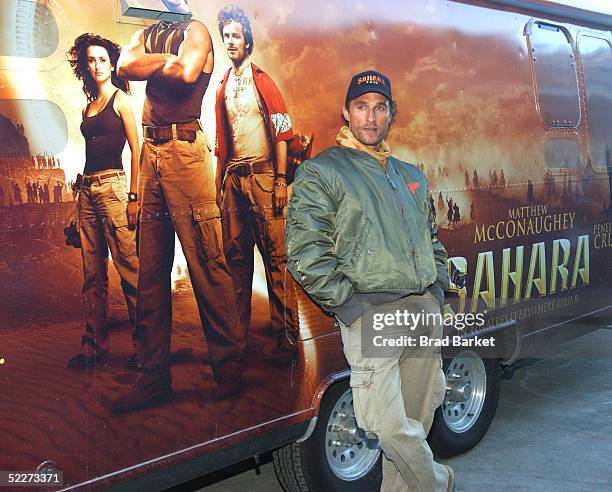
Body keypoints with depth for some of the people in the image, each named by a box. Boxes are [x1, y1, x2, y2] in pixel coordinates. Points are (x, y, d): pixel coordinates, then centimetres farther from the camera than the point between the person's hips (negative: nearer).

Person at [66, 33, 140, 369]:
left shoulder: (120, 99, 0)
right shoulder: (89, 106, 19)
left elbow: (136, 150, -6)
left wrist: (133, 197, -13)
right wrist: (83, 190, 13)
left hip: (112, 184, -7)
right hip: (87, 188, 7)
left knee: (128, 268, -8)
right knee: (92, 274, 7)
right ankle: (94, 346, 13)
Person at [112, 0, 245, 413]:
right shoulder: (145, 35, 23)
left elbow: (186, 72, -14)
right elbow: (125, 66, 5)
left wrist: (147, 65, 3)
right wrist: (166, 60, -1)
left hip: (184, 148, -6)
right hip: (151, 150, 7)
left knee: (206, 263, -7)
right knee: (151, 271, 5)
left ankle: (230, 367, 3)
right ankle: (155, 376, 11)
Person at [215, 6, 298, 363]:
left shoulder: (262, 81, 2)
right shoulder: (224, 88, 18)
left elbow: (281, 132, -4)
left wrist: (281, 180, -12)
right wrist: (219, 183, 14)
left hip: (263, 176, -6)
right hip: (233, 178, 6)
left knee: (275, 254, -7)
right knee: (236, 254, 7)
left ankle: (286, 336, -4)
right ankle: (237, 329, 15)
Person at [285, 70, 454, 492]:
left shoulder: (410, 175, 21)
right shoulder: (321, 172, 0)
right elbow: (305, 251, -9)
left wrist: (437, 290, 14)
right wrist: (348, 305, -13)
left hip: (424, 310, 6)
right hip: (370, 312, -6)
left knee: (419, 418, 10)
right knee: (388, 423, -11)